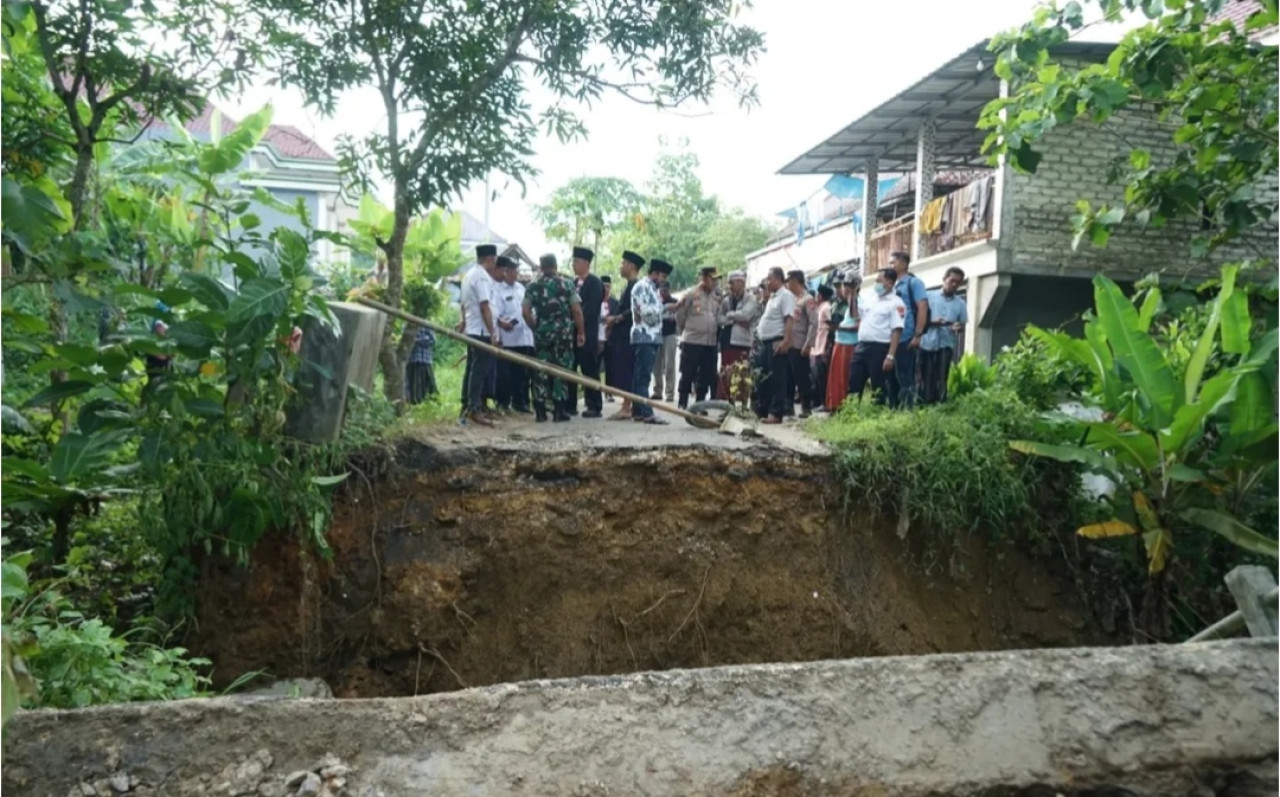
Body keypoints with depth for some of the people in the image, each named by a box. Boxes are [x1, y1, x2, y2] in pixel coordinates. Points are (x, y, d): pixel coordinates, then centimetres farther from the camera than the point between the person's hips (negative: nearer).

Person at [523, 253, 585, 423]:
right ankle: (559, 411, 2)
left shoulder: (533, 286, 4)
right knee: (561, 370, 3)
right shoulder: (567, 284, -2)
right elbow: (577, 310, -6)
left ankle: (540, 411, 8)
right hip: (563, 333, -2)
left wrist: (535, 328, 14)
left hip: (542, 332, 2)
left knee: (541, 370, 7)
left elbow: (526, 312, 1)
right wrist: (581, 332, 1)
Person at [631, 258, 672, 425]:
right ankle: (646, 413, -16)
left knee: (642, 376, 8)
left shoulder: (655, 289, 21)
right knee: (643, 376, -11)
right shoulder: (641, 287, -8)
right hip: (644, 337, -9)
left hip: (654, 337, 9)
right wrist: (662, 306, -2)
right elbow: (646, 312, -15)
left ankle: (637, 411, 10)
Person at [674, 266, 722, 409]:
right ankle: (683, 404, 6)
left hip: (711, 342, 5)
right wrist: (685, 330, 8)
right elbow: (680, 314, -1)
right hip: (691, 341, -5)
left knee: (706, 376, 6)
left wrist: (717, 332, 13)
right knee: (687, 374, -1)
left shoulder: (717, 296, 10)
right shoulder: (691, 294, -6)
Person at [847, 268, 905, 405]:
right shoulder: (873, 300, 17)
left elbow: (897, 331, -14)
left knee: (879, 388, 0)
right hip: (861, 346, 8)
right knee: (854, 386, 8)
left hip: (879, 349, -7)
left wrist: (890, 356, -21)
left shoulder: (895, 303, -6)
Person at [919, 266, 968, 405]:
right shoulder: (929, 296, 7)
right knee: (925, 379, 0)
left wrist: (958, 327, -14)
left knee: (941, 379, -2)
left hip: (946, 345, 1)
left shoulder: (961, 303, 10)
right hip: (927, 343, -1)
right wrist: (932, 322, -14)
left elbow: (963, 324, 10)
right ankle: (923, 406, 6)